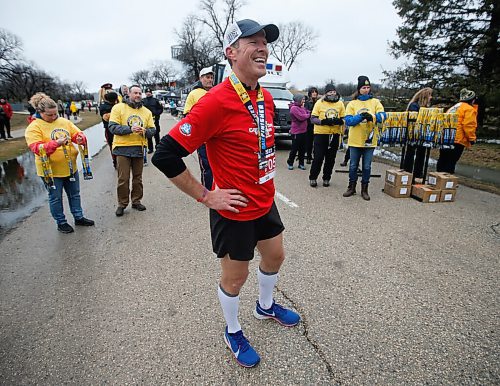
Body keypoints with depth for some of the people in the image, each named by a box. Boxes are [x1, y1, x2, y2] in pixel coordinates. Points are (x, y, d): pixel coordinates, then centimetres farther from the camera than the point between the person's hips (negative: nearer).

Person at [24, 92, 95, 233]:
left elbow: (78, 133, 6)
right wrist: (56, 143, -35)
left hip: (70, 167, 5)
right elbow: (36, 148, -20)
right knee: (55, 198, 9)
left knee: (74, 194, 16)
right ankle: (61, 223, 24)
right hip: (50, 170, -5)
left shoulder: (64, 121, 4)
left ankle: (79, 217, 32)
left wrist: (80, 138, -19)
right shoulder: (34, 127, -11)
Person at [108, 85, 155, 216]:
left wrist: (145, 131, -13)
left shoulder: (146, 112, 12)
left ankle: (136, 201, 25)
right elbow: (112, 127, -9)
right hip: (123, 148, -3)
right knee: (123, 179, 0)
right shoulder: (118, 108, 0)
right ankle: (122, 204, 14)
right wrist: (129, 129, -22)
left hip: (139, 148, 3)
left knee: (138, 177, 11)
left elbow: (152, 130, 9)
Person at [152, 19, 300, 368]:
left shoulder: (267, 98, 2)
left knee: (275, 256, 25)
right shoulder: (216, 101, -23)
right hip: (234, 210, -8)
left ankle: (266, 307, 55)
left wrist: (266, 174, 13)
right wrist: (206, 196, -19)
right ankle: (233, 333, 42)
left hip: (265, 203, 8)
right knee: (235, 276, 12)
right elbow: (165, 156, -24)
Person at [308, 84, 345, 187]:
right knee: (318, 157, -4)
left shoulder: (340, 103, 7)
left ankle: (326, 178, 23)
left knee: (330, 158, 9)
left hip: (335, 135, 3)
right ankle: (312, 178, 12)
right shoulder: (319, 102, -1)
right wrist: (323, 122, -22)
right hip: (320, 134, -3)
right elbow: (313, 119, -5)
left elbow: (344, 119, 9)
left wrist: (340, 121, -14)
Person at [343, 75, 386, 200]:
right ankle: (352, 187, 24)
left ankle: (364, 189, 20)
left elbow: (383, 115, -10)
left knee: (367, 166, 8)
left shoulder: (375, 102, 4)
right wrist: (360, 117, -25)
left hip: (370, 140, 1)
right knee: (353, 165, 9)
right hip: (355, 140, 0)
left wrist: (372, 117, -30)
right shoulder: (352, 103, 2)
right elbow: (348, 120, -9)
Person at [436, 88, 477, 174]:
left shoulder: (453, 108, 22)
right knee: (450, 163, -7)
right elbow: (468, 125, -12)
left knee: (442, 161, 12)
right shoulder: (469, 109, -4)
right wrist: (472, 139, -8)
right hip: (457, 140, -8)